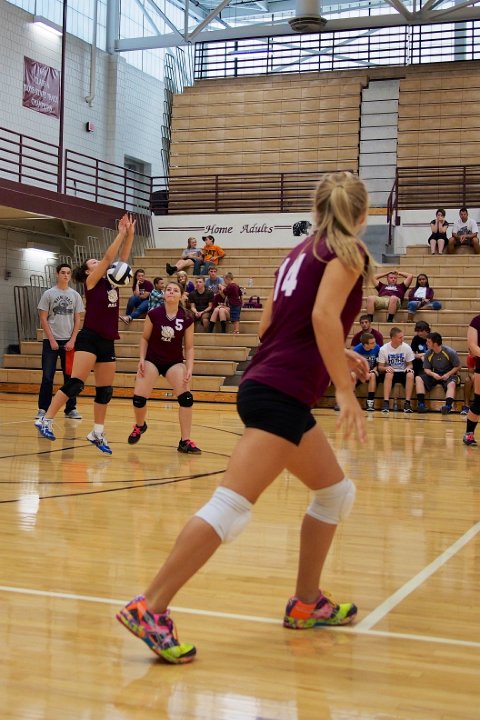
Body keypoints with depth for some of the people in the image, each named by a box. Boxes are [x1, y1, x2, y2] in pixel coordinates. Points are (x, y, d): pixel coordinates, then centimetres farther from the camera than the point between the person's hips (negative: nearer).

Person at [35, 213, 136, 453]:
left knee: (105, 391, 6)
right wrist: (121, 233, -3)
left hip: (107, 342, 7)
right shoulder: (91, 282, 0)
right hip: (89, 338, -7)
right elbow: (108, 257, -8)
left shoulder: (111, 282, 17)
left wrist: (130, 234, 3)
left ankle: (97, 433, 14)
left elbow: (122, 258, 12)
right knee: (75, 383, -17)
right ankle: (46, 420, -12)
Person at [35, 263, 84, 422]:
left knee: (70, 376, 4)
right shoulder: (48, 294, 1)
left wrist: (72, 340, -4)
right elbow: (43, 319, -1)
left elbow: (77, 320, 6)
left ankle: (71, 409, 11)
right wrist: (52, 340, -8)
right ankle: (43, 409, 4)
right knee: (47, 377, -2)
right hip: (51, 340, -2)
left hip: (69, 341, 2)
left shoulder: (75, 295, 7)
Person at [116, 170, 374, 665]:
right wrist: (345, 391, -19)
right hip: (282, 393, -10)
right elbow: (323, 315, -19)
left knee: (336, 494, 20)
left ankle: (307, 604, 25)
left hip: (264, 384, 10)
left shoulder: (303, 250, 21)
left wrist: (335, 356, 29)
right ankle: (150, 609, -18)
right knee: (231, 507, -16)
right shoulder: (348, 251, -2)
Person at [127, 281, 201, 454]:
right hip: (152, 360, 0)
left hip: (175, 362, 1)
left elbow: (189, 347, -3)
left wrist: (189, 369, -12)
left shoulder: (187, 319, -10)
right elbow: (145, 338, 1)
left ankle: (185, 441, -7)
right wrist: (141, 359, -8)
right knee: (139, 398, -9)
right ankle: (139, 426, 26)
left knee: (186, 398, -17)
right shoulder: (154, 314, -12)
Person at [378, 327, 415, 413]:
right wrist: (386, 368, -25)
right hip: (391, 372, -1)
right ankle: (386, 402, -37)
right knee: (389, 374, -35)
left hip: (403, 372, 1)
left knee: (410, 375, -32)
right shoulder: (383, 349, -7)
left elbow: (410, 364, 5)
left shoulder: (406, 347, -5)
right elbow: (380, 367, -2)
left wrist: (408, 368, -19)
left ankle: (407, 403, -28)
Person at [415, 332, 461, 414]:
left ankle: (448, 406, -50)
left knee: (452, 384, -38)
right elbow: (426, 369, 0)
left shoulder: (450, 352, -15)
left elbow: (458, 366, -8)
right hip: (434, 375, 4)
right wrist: (432, 374, -22)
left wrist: (448, 374, -21)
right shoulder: (428, 354, -5)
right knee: (418, 378, -18)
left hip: (449, 374, -4)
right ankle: (421, 404, -26)